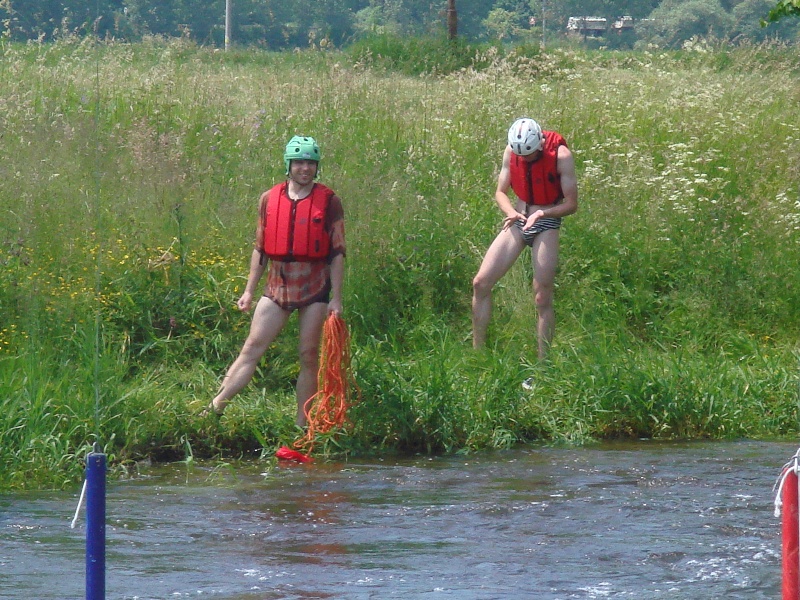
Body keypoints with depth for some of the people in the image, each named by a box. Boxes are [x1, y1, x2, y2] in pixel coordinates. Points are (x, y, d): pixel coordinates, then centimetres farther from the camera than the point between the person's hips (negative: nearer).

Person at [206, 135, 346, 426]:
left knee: (309, 355, 2)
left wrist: (336, 298, -5)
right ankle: (214, 408, -5)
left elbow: (337, 253, -1)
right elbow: (260, 249, 13)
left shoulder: (329, 202, -1)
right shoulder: (269, 200, 6)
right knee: (251, 349, -3)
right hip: (278, 285, 2)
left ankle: (301, 424, 8)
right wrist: (249, 290, 10)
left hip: (314, 288, -2)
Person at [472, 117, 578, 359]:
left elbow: (571, 204, -12)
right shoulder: (511, 152, -5)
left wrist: (540, 214, -27)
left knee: (543, 298, -6)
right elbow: (500, 192, 4)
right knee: (480, 284, -3)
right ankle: (477, 355, 7)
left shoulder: (560, 155, -17)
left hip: (546, 225, -4)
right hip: (518, 222, 4)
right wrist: (511, 212, -17)